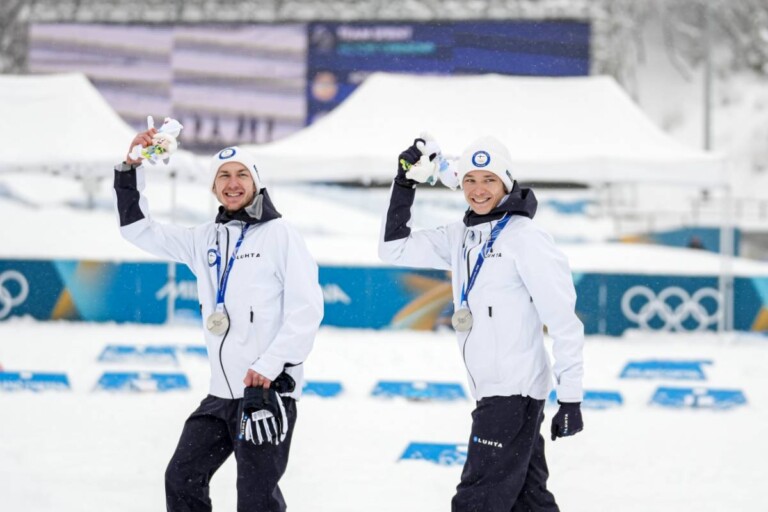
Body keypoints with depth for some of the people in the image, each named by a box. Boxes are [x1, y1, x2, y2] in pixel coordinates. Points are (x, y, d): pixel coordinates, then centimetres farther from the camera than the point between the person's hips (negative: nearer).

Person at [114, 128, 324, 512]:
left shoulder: (279, 235, -5)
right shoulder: (205, 240, 12)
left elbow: (306, 307, -10)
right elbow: (139, 231, 16)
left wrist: (271, 364, -18)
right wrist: (130, 169, 5)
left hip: (270, 389, -7)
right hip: (222, 393, 7)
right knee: (182, 478, 9)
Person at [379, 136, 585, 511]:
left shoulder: (524, 238, -12)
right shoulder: (461, 237, 11)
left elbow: (563, 318, -13)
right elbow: (395, 249, 17)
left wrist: (570, 396, -15)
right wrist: (405, 184, 6)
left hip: (515, 391, -8)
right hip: (491, 392, 8)